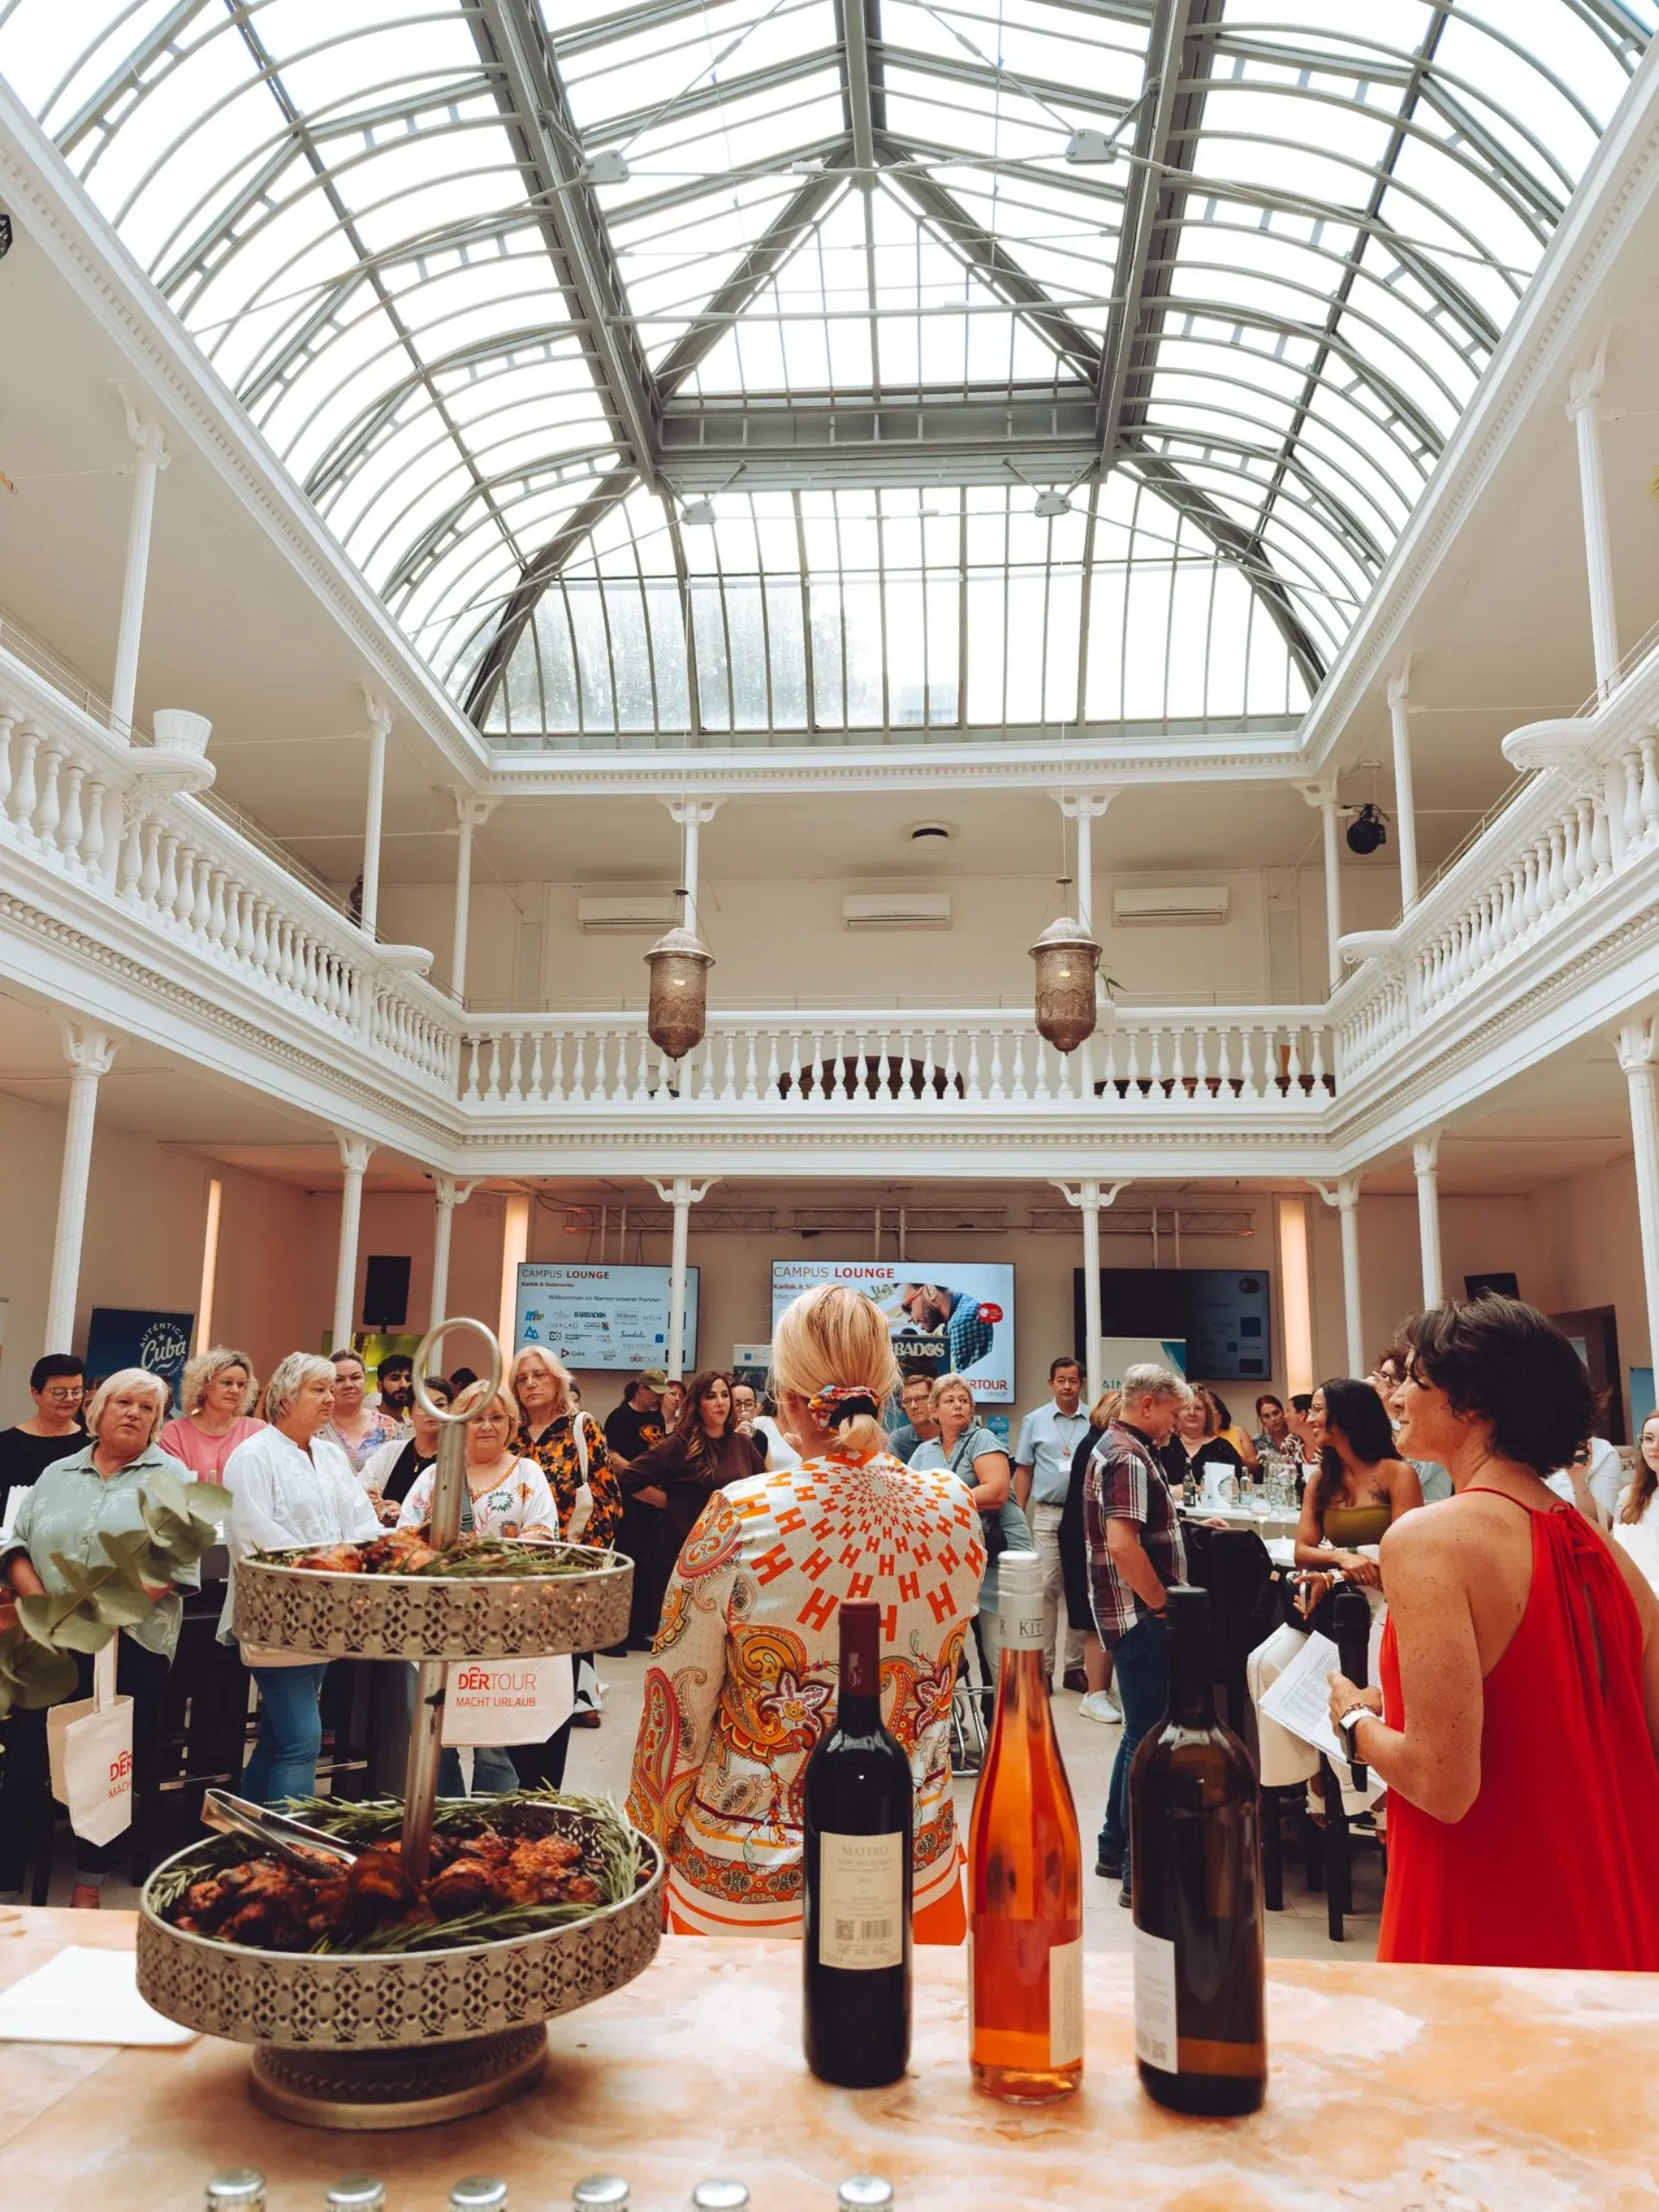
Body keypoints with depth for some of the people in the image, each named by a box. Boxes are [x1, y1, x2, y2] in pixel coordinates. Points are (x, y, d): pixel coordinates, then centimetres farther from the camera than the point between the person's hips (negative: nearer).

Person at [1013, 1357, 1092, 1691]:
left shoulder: (1095, 1421, 3)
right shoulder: (1035, 1420, 5)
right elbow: (1023, 1471, 6)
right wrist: (1018, 1517, 1)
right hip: (1047, 1515, 0)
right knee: (1046, 1588, -2)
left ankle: (1074, 1666, 16)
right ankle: (1042, 1666, 5)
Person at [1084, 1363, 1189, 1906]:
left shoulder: (1113, 1448, 14)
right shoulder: (1129, 1458, -18)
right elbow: (1122, 1545, -28)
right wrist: (1164, 1605, -19)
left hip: (1135, 1615, 11)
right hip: (1140, 1616, -11)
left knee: (1141, 1731, 19)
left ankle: (1115, 1848, 30)